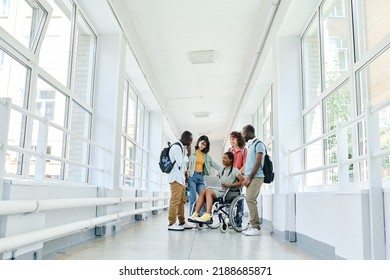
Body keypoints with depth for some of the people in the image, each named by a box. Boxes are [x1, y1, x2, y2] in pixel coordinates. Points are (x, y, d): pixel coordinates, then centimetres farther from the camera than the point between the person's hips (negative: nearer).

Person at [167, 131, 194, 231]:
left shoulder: (181, 147, 17)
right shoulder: (176, 147, -12)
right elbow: (180, 163, -17)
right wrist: (188, 154, -9)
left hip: (181, 178, 10)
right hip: (176, 178, -10)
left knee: (182, 201, 12)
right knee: (175, 200, -10)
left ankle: (182, 222, 18)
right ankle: (172, 223, -8)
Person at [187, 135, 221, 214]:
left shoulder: (206, 156, 20)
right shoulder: (192, 152, 2)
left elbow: (214, 165, 20)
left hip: (201, 177, 5)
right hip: (192, 176, -5)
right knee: (193, 198, -7)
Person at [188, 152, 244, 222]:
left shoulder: (235, 170, 2)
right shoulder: (221, 170, 24)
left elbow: (242, 181, -9)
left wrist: (229, 185, -15)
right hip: (219, 189, 6)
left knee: (209, 191, -30)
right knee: (203, 191, -20)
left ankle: (207, 215, -41)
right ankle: (195, 214, -27)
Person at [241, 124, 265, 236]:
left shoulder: (258, 144, -7)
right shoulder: (250, 145, 20)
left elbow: (258, 163, -14)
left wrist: (249, 178, -15)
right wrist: (246, 177, 13)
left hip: (256, 177, -9)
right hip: (250, 178, 9)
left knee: (250, 199, -15)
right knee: (250, 200, 6)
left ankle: (255, 227, -13)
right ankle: (253, 225, 10)